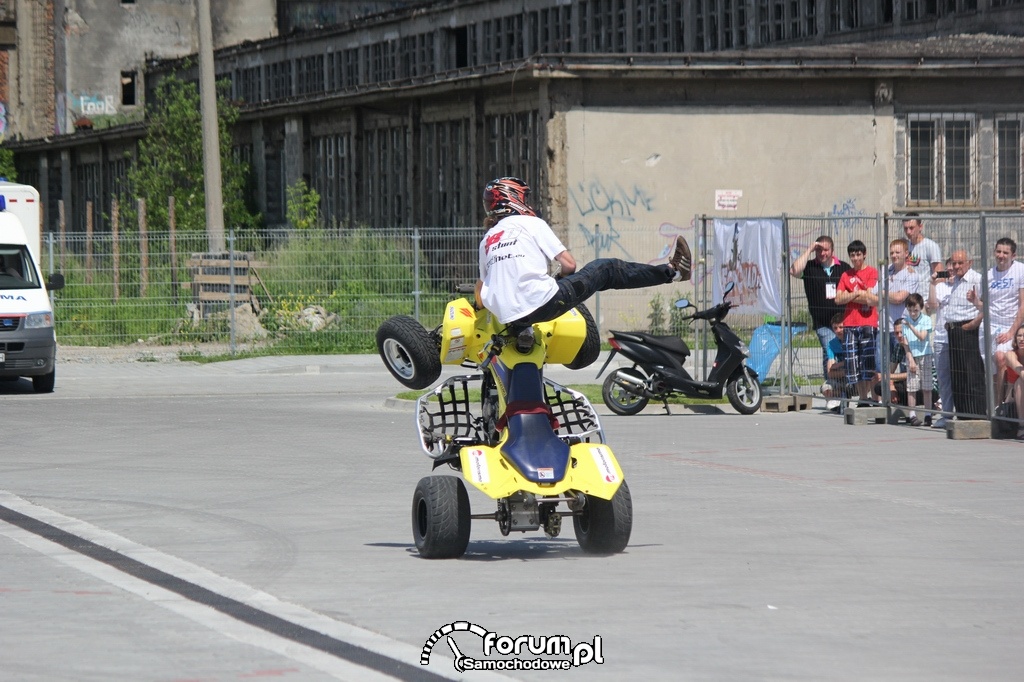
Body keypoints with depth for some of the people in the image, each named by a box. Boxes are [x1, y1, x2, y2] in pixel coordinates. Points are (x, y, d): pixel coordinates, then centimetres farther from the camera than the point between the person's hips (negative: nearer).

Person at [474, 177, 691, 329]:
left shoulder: (487, 240, 18)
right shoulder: (531, 224, 4)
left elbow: (481, 287, 15)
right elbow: (569, 264, 2)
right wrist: (561, 276, 23)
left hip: (506, 317, 5)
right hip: (541, 304, -5)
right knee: (605, 270, 11)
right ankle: (671, 271, 20)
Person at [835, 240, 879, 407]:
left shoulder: (872, 272, 2)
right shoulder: (846, 275, 15)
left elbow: (870, 298, -8)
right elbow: (838, 299, 5)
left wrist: (849, 296, -1)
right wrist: (857, 294, -7)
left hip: (868, 323, -4)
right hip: (850, 324, 4)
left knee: (868, 363, -9)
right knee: (853, 365, 2)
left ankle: (868, 397, -7)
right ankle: (862, 399, 6)